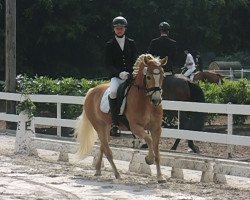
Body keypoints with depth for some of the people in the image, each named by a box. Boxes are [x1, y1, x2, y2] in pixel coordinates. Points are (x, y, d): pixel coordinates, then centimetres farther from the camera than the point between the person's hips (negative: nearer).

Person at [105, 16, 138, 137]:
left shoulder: (131, 43, 13)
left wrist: (133, 74, -10)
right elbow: (108, 64, 1)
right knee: (113, 92, -34)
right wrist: (119, 73, -17)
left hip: (131, 75, 2)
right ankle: (114, 124, -31)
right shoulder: (110, 45, 7)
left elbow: (135, 61, 11)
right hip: (116, 76, -2)